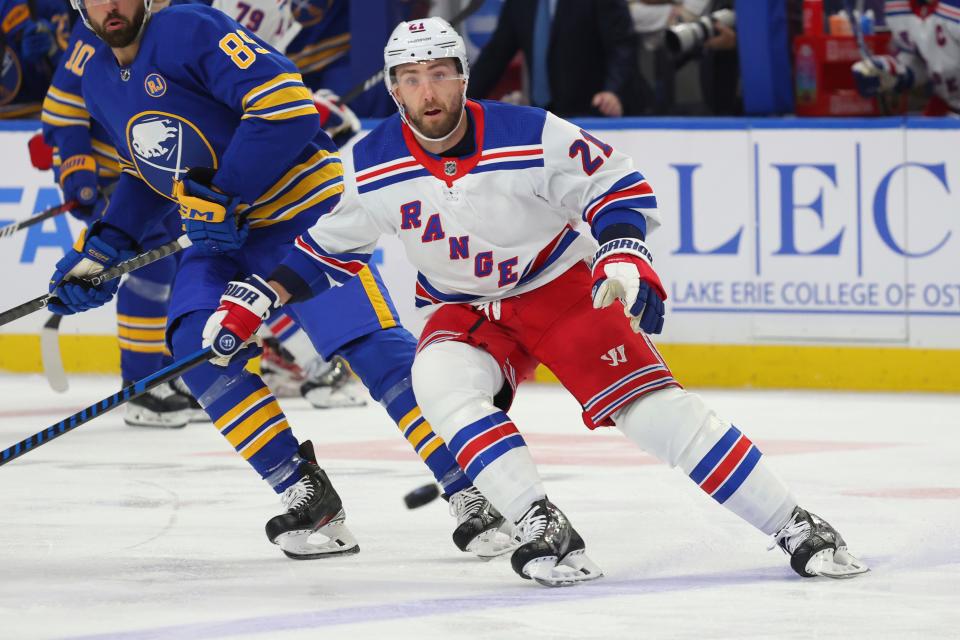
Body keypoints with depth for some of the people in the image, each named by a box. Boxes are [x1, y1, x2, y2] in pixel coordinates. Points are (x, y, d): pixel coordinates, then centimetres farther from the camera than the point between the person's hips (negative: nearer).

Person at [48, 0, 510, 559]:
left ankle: (472, 496, -18)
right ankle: (308, 499, -10)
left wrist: (223, 197, -25)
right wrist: (104, 247, 13)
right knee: (198, 345, -16)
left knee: (371, 345, -19)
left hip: (304, 209, -8)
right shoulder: (99, 83, 9)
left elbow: (285, 104, -26)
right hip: (220, 233, 8)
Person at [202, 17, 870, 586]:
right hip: (466, 311, 3)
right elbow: (329, 245, 5)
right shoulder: (372, 167, -12)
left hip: (561, 287, -3)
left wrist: (623, 255, -28)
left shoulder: (529, 135, -21)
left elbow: (619, 184, -12)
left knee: (651, 404, -18)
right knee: (440, 380, -31)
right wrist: (258, 298, -5)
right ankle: (544, 532, -30)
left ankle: (797, 529, -12)